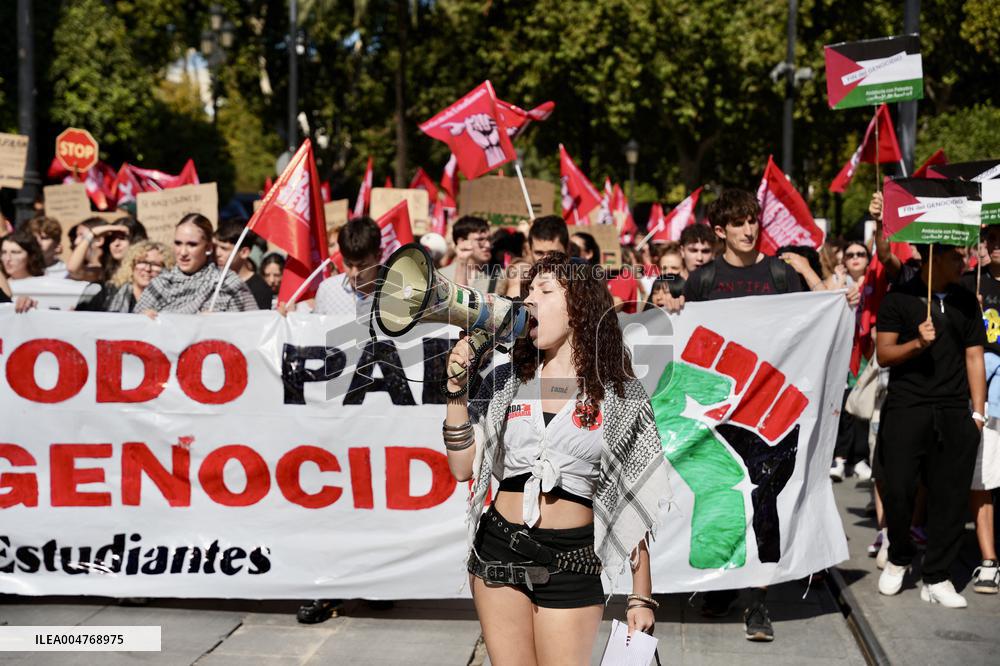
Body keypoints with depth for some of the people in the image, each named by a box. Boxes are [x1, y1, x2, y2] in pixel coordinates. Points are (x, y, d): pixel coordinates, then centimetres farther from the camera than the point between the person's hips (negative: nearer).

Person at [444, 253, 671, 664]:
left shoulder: (619, 394, -1)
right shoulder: (506, 381, 7)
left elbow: (632, 500, 0)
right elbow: (463, 468, 2)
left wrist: (641, 596, 0)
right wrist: (457, 389, -7)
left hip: (571, 561, -3)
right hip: (498, 549, 3)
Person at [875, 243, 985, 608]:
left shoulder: (966, 302, 13)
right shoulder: (899, 298, 2)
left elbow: (974, 358, 12)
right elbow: (883, 354, -1)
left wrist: (977, 412, 6)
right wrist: (917, 343, -19)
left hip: (953, 414, 3)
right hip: (905, 410, -3)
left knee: (950, 496, 0)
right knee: (897, 489, -5)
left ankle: (936, 578, 10)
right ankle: (898, 558, 22)